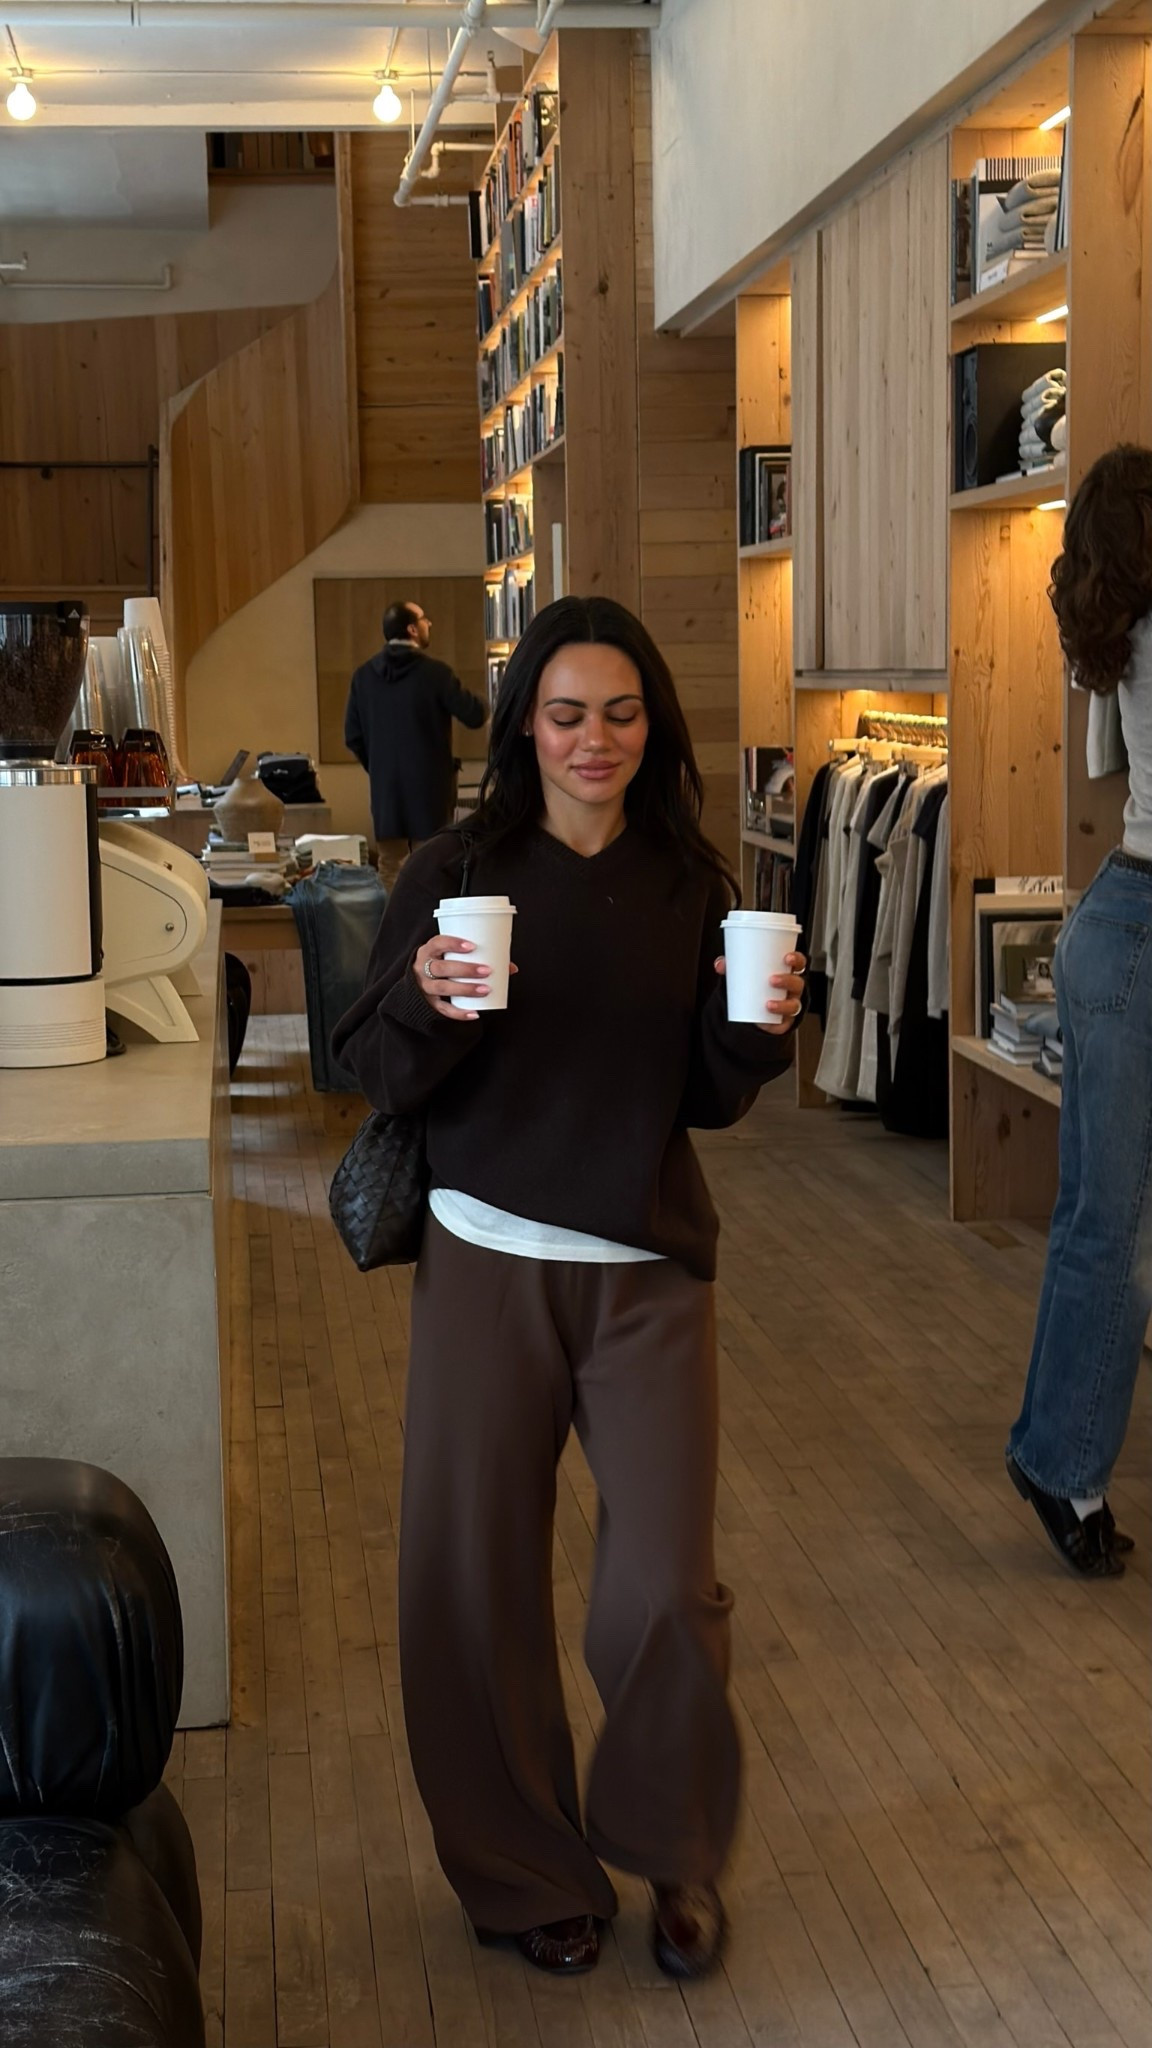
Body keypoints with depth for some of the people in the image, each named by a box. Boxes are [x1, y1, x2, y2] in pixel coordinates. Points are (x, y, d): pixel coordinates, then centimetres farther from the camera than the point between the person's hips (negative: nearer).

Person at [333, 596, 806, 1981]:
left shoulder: (688, 885, 4)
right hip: (487, 1267, -1)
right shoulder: (455, 874, -3)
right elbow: (378, 1076, -3)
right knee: (478, 1582, 6)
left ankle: (672, 1852, 27)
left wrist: (759, 1028, -12)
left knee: (666, 1590, -1)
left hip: (647, 1270, 1)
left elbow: (707, 1099, 8)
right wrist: (426, 1000, -23)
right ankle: (524, 1874, 29)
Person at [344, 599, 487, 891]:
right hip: (429, 786, -4)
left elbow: (353, 737, 5)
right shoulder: (434, 672, -12)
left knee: (391, 872, 9)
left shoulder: (364, 675, 2)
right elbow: (475, 716, -8)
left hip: (385, 789, 4)